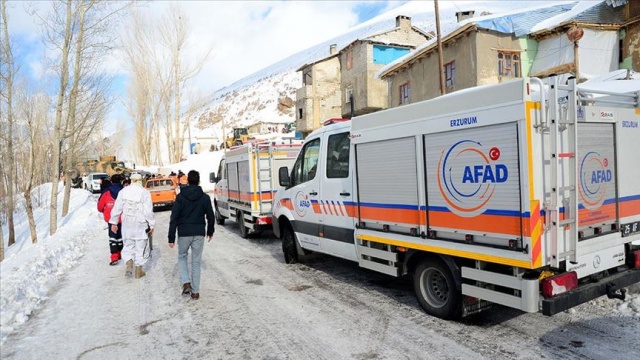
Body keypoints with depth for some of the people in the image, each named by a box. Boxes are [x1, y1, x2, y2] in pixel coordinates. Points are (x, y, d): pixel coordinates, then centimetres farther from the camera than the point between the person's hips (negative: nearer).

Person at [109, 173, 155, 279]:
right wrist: (152, 225, -5)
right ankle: (139, 271, 18)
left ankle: (129, 265, -3)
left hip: (127, 224, 3)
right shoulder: (144, 192, -12)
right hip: (141, 225, -3)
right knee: (140, 247, 9)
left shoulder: (123, 191, 0)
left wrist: (114, 222, 13)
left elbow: (117, 208, 4)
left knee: (128, 246, 17)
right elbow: (148, 211, -13)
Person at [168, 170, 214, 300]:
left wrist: (171, 237, -4)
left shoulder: (180, 197, -5)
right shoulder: (205, 197, 0)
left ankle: (186, 282, 3)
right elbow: (210, 216, 5)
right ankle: (195, 291, 11)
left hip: (183, 233, -1)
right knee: (196, 261, 9)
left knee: (182, 257, 21)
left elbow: (174, 218, -7)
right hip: (199, 233, 1)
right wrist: (210, 231, 21)